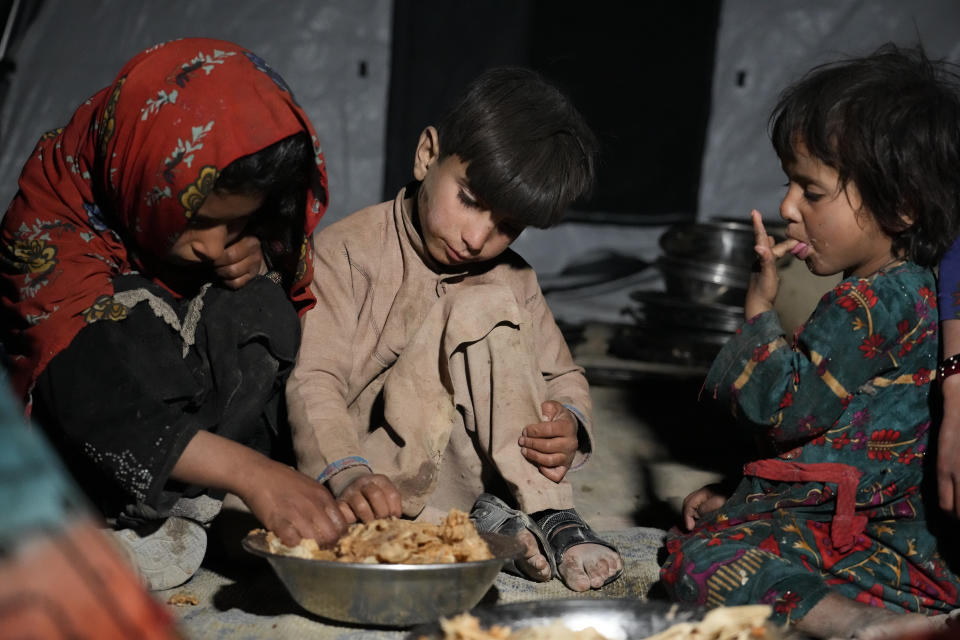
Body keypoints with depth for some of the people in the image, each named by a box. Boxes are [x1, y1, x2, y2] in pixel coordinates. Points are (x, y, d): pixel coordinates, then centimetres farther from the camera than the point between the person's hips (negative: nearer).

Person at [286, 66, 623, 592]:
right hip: (378, 471, -4)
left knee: (487, 299, -18)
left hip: (466, 466, 4)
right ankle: (483, 517, -26)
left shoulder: (511, 280, 8)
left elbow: (564, 378, 13)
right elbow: (315, 380, -19)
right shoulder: (348, 251, -9)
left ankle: (543, 512, -22)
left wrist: (569, 425, -12)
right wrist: (349, 475, -37)